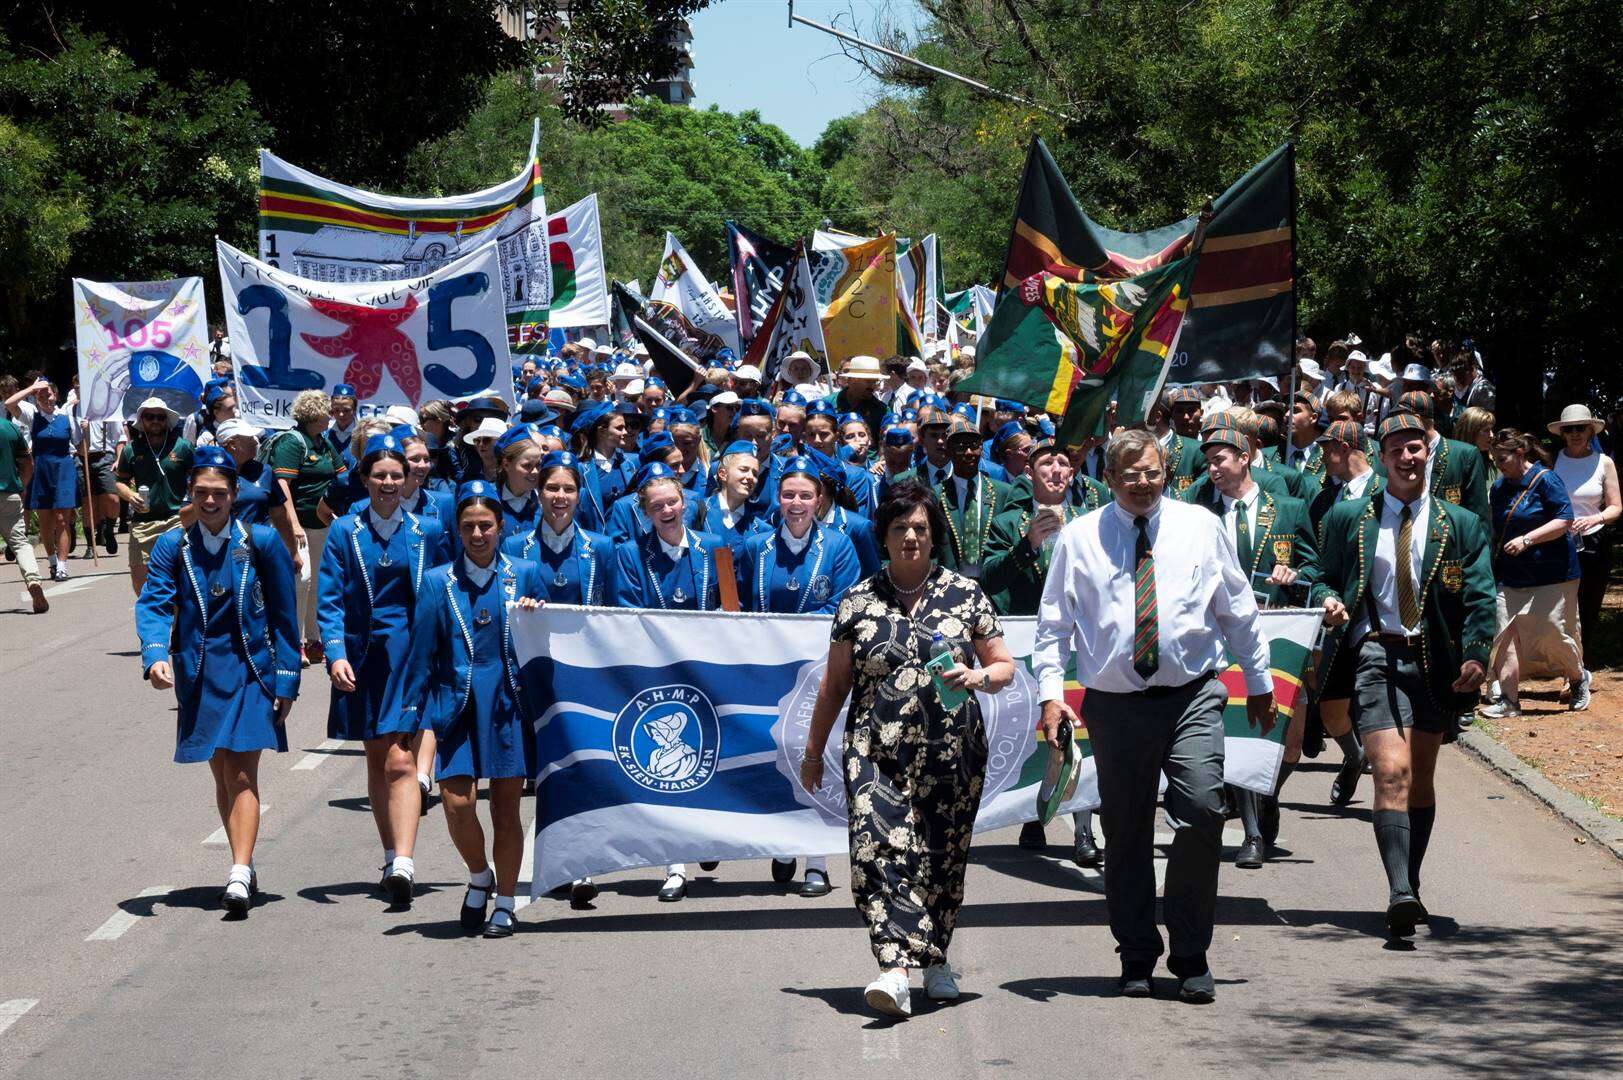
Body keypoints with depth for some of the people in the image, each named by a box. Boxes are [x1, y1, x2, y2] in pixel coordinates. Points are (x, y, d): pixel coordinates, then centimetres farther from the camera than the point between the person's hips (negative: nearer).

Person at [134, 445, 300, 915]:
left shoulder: (262, 542, -4)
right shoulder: (173, 547, 1)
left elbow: (284, 615, 0)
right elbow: (153, 604, -9)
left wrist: (286, 680, -2)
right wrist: (156, 656, -28)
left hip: (250, 670, -3)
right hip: (200, 675, 3)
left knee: (242, 773, -13)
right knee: (222, 775, 13)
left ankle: (239, 878, -18)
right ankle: (244, 869, 27)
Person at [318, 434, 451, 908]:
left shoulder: (427, 531, 5)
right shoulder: (344, 532, 4)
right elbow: (329, 600, 0)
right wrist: (336, 654, -13)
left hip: (412, 655, -2)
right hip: (364, 654, 2)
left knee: (400, 761, -14)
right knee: (377, 761, 10)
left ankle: (403, 864, -22)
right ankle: (392, 859, 21)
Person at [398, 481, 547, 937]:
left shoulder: (525, 575, 6)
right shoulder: (437, 582, 6)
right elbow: (421, 654, 6)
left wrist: (535, 616, -10)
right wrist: (410, 716, 3)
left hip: (509, 706, 0)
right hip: (456, 706, 0)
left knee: (506, 807, 3)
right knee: (457, 801, -11)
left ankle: (505, 905, 16)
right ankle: (479, 877, 17)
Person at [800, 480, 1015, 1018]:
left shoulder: (965, 594, 7)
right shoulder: (858, 601, 8)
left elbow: (1004, 667, 10)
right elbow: (835, 683, 14)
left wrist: (976, 677, -12)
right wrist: (813, 750, 16)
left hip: (951, 752, 1)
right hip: (876, 750, 0)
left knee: (942, 856, 5)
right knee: (879, 849, -17)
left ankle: (935, 959, 25)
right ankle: (896, 970, -25)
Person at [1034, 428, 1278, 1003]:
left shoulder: (1200, 527, 8)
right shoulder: (1079, 539, 5)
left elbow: (1239, 610, 15)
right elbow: (1054, 622, 7)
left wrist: (1259, 683, 18)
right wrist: (1050, 693, -4)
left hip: (1192, 699, 0)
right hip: (1116, 704, 0)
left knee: (1202, 815, -13)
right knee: (1126, 834, 5)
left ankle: (1191, 957, 0)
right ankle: (1137, 959, 19)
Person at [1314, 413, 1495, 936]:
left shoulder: (1461, 525, 7)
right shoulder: (1348, 518, 8)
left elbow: (1479, 598, 2)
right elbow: (1326, 580, 15)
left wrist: (1475, 653, -14)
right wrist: (1328, 604, -9)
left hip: (1434, 660, 2)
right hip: (1375, 654, -2)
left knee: (1421, 780, 12)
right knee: (1392, 773, -17)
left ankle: (1410, 886, 27)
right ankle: (1400, 893, -26)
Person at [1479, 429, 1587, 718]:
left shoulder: (1546, 480, -10)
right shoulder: (1499, 488, 11)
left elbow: (1565, 520, -16)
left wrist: (1526, 540, -23)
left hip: (1550, 575, -6)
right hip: (1511, 576, 6)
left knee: (1551, 634, -2)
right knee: (1507, 637, -4)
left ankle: (1578, 678, 26)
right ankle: (1508, 700, -2)